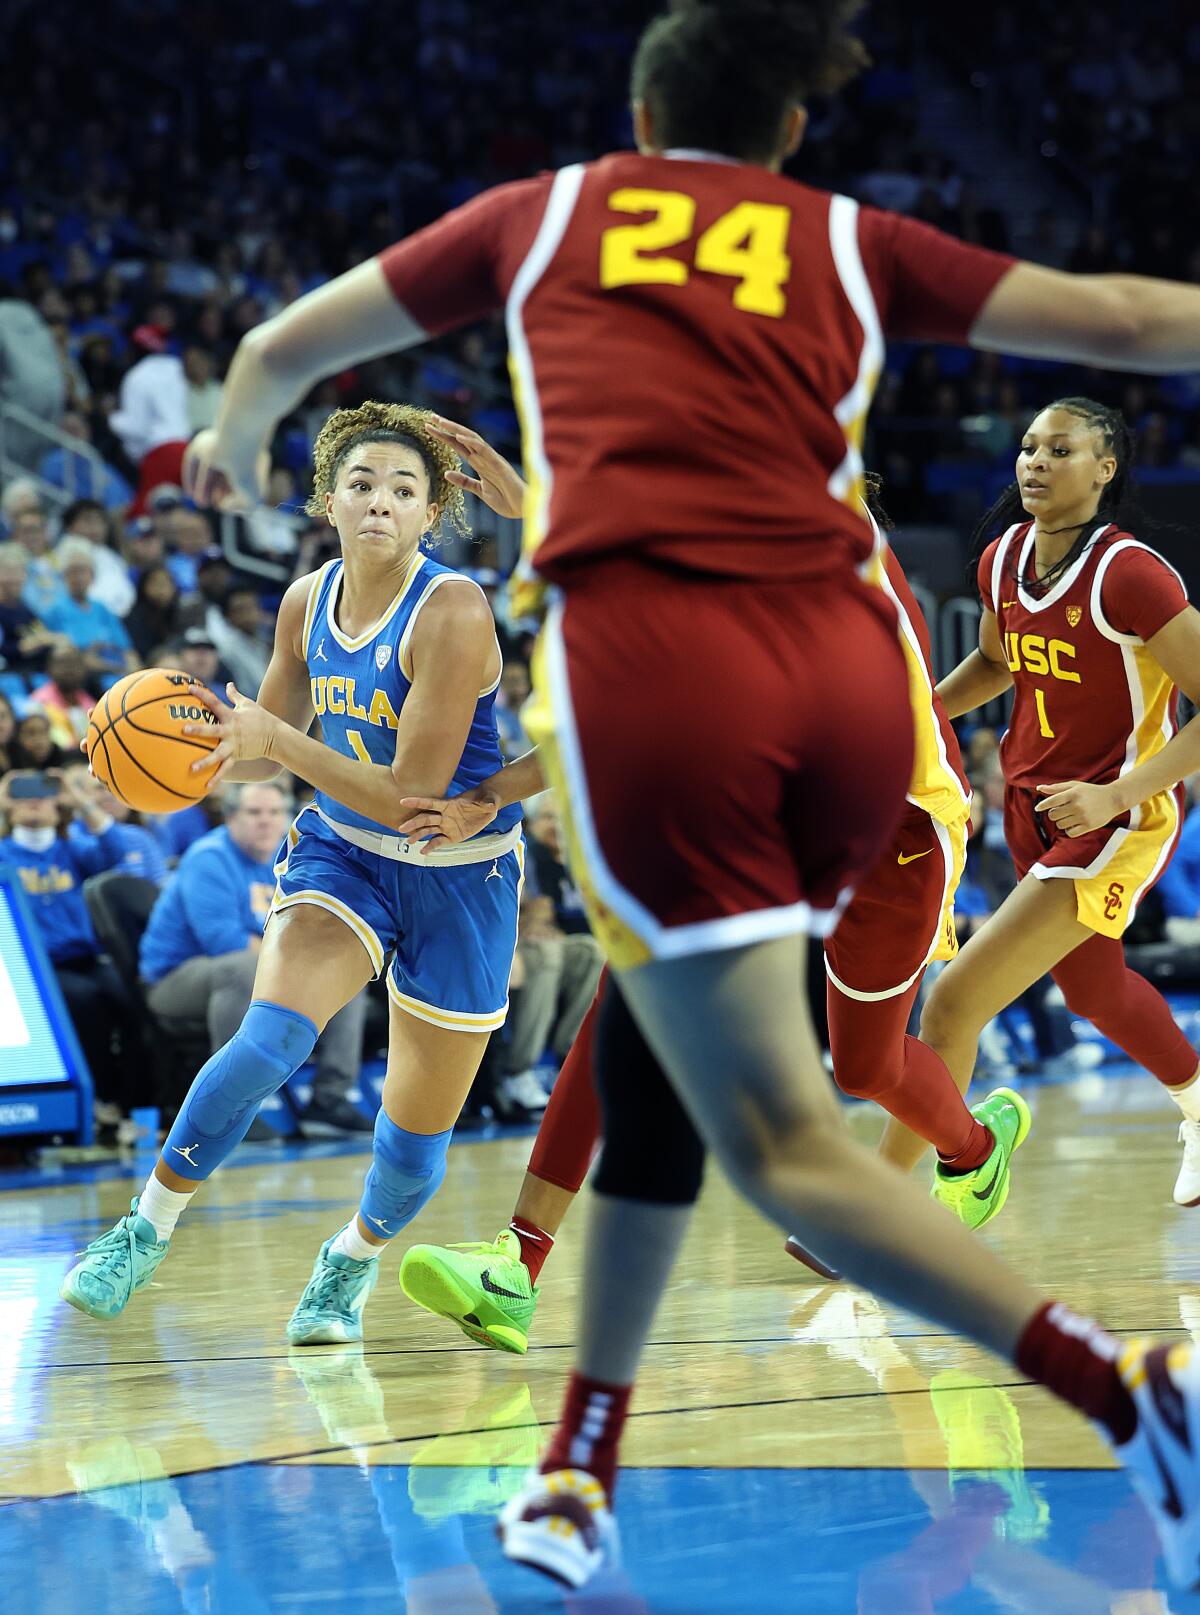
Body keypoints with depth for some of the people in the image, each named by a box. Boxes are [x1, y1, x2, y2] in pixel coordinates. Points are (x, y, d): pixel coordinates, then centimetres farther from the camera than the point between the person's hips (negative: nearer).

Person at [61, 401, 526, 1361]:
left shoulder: (452, 612, -24)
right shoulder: (308, 602, -5)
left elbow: (413, 797, -28)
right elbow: (266, 744, 10)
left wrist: (279, 741, -33)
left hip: (458, 875, -3)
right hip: (341, 851, 3)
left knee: (418, 1134, 7)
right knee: (271, 1036, -26)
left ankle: (355, 1257, 38)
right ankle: (150, 1225, -12)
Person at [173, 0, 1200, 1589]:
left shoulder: (546, 212, 21)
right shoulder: (856, 246, 20)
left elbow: (281, 348, 33)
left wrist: (233, 443, 54)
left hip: (649, 651, -3)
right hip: (843, 666, 3)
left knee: (781, 1136, -6)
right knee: (654, 1041, 21)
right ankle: (577, 1477, 25)